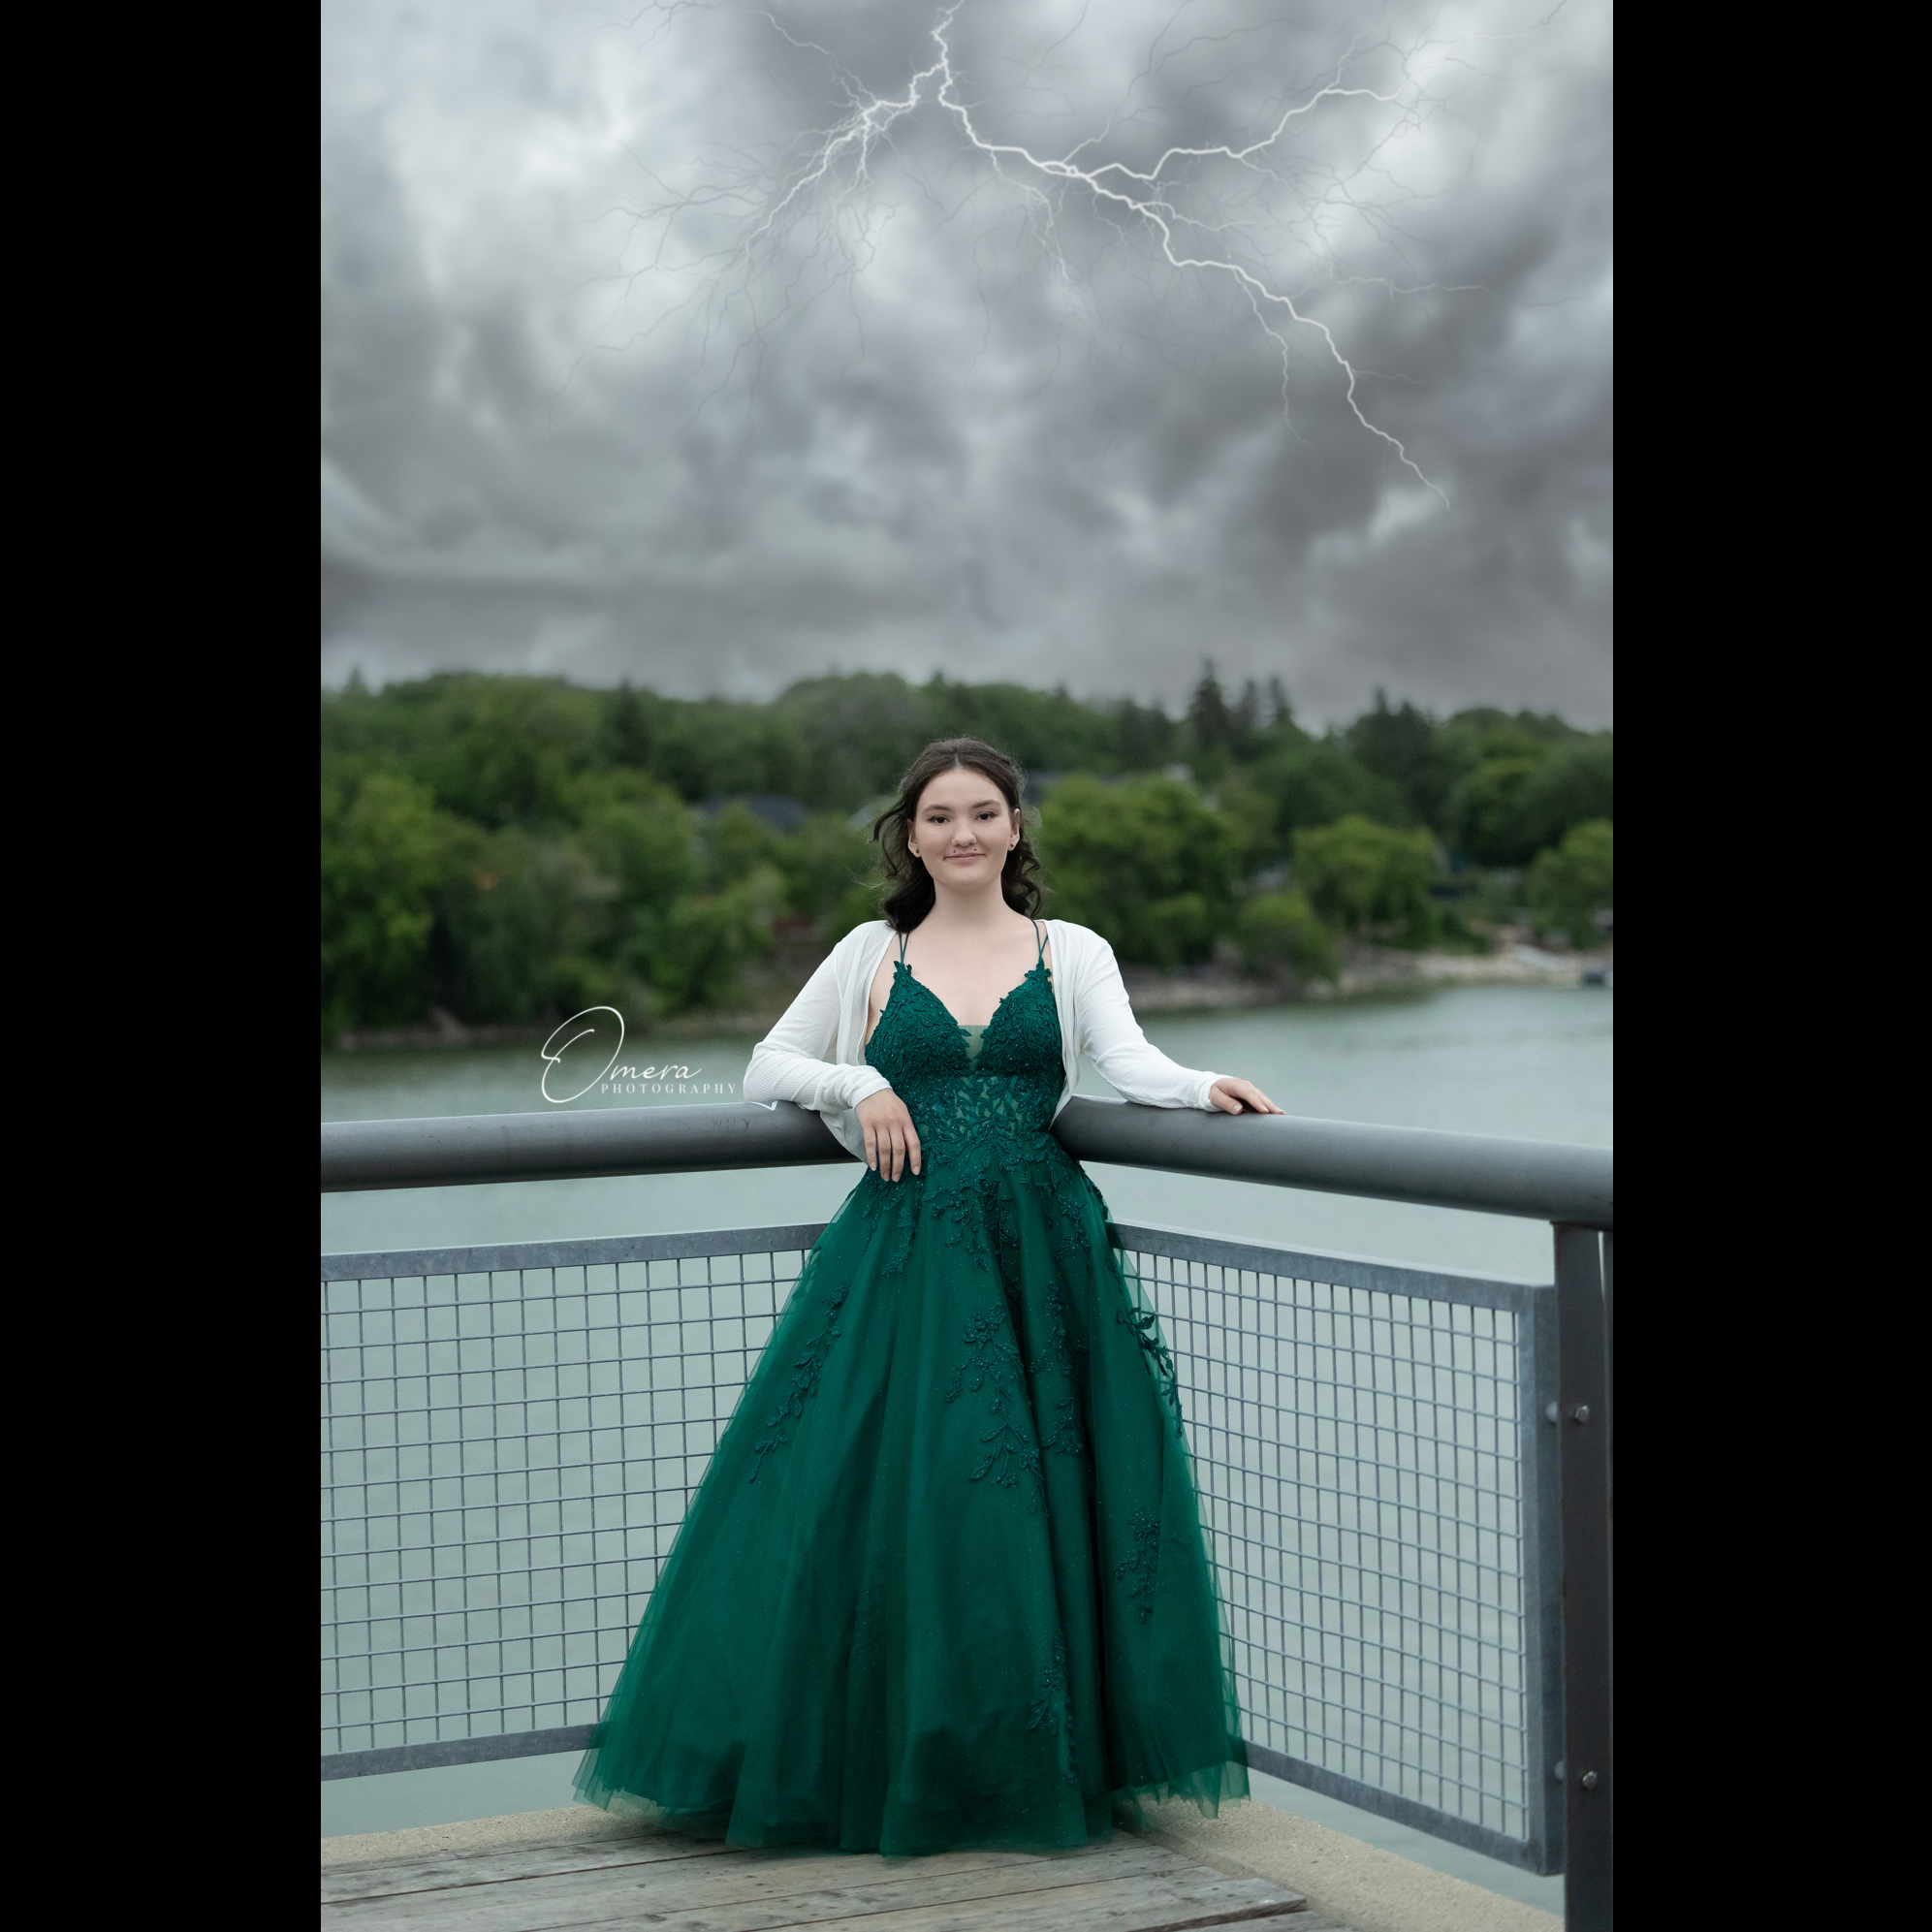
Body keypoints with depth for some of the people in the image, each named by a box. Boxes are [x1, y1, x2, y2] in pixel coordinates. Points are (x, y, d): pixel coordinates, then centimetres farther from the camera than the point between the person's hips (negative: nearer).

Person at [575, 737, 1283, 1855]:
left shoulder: (1074, 953, 9)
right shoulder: (871, 954, 11)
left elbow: (1129, 1062, -7)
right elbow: (766, 1069, 14)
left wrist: (1207, 1088, -28)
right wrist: (856, 1087, -5)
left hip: (1040, 1253, 0)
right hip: (902, 1253, 1)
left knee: (1034, 1499, -3)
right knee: (876, 1501, -4)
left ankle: (1030, 1769, 9)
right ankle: (872, 1759, 10)